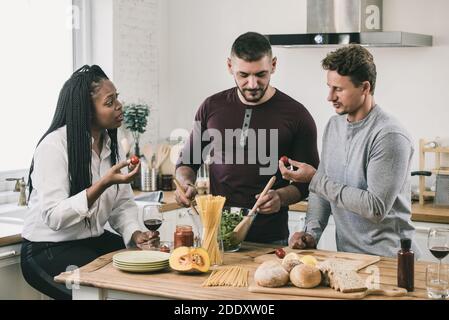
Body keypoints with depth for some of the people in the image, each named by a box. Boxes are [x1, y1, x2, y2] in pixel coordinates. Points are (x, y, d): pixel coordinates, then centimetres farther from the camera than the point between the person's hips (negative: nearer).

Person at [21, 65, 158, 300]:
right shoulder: (54, 146, -18)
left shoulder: (110, 144, 6)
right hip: (48, 251, -7)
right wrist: (104, 184, -32)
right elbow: (55, 217, -25)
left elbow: (123, 205, 6)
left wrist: (136, 234, -14)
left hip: (95, 241, 7)